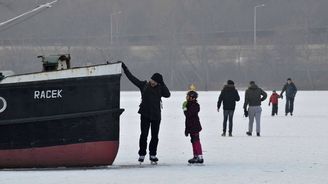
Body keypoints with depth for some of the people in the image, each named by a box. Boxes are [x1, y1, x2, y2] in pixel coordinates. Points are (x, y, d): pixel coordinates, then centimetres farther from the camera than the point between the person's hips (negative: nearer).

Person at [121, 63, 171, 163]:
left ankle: (153, 154, 15)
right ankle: (142, 154, 2)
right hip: (145, 114, -1)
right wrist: (124, 67, 5)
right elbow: (131, 77, 5)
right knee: (144, 135, -4)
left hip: (156, 116, 2)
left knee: (155, 136, 6)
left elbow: (167, 94, -10)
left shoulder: (160, 88, 5)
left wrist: (162, 84, -11)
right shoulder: (144, 85, 2)